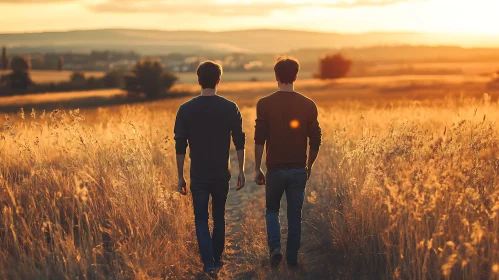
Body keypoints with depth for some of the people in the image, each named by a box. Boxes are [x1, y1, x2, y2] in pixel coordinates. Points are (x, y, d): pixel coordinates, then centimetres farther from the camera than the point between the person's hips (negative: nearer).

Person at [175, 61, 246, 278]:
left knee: (201, 220, 8)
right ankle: (217, 260, 28)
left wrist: (180, 177, 3)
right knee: (219, 217, 18)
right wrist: (241, 171, 7)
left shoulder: (186, 110, -6)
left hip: (198, 175, -1)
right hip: (221, 174, 1)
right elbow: (239, 142, -3)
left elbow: (180, 146, -5)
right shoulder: (230, 108, -6)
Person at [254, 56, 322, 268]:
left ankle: (275, 247, 0)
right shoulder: (308, 105, -2)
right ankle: (292, 260, 18)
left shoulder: (265, 104, -8)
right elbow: (315, 141, 1)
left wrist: (257, 168, 1)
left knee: (272, 210, 19)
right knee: (294, 215, 13)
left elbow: (259, 139, -9)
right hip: (299, 169, 1)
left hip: (275, 169, -1)